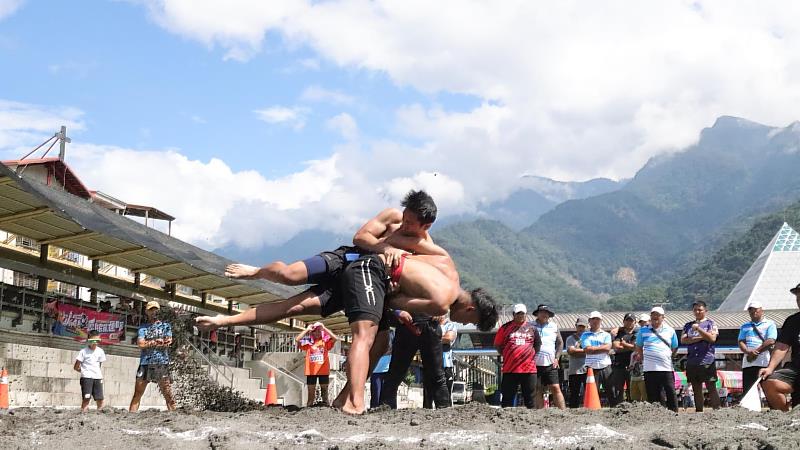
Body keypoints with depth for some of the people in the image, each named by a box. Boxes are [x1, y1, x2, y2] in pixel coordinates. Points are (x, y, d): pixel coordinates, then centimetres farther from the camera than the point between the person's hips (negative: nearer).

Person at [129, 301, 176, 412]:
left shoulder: (165, 326, 15)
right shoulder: (143, 327, 16)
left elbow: (168, 342, -1)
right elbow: (140, 343, 0)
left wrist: (149, 343, -2)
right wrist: (156, 341, -3)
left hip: (162, 363, -1)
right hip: (145, 363, 1)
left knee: (168, 395, -5)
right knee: (137, 394, -1)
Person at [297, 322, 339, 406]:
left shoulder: (325, 342, 5)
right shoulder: (308, 343, 7)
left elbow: (335, 338, -11)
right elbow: (297, 339, -6)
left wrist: (324, 328, -8)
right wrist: (307, 329, -3)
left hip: (323, 371, 0)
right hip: (311, 371, 0)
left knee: (324, 393, 6)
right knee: (311, 395, 5)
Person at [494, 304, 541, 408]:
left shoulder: (532, 328, 10)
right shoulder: (506, 327, 5)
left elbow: (538, 344, 22)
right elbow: (497, 345, 11)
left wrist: (533, 356, 11)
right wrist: (507, 355, 4)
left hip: (529, 368, 1)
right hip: (510, 369, -1)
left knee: (529, 397, 5)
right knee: (508, 397, 1)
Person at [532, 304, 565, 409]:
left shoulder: (554, 326, 12)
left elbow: (560, 343, 15)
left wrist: (557, 358, 3)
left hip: (550, 364, 0)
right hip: (535, 364, 0)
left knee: (555, 388, -8)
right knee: (538, 390, 3)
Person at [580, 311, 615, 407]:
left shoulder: (606, 335, 13)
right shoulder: (585, 335, 9)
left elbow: (608, 348, -5)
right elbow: (587, 350, -7)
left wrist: (593, 348, -4)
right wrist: (601, 348, -3)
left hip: (605, 366, 1)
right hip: (592, 368, -1)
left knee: (611, 392, 0)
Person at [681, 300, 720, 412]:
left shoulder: (710, 323, 4)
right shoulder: (688, 325, 15)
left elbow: (712, 338, -11)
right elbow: (683, 340, 1)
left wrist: (698, 329, -14)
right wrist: (699, 338, -8)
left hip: (707, 361, -4)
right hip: (692, 362, 4)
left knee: (711, 388, -6)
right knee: (696, 389, 8)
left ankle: (716, 410, -6)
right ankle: (698, 411, 12)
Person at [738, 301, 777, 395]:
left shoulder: (769, 324, 8)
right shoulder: (745, 326, 21)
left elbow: (771, 341, -5)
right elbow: (741, 342, 11)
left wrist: (755, 352, -10)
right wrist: (748, 352, -11)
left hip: (764, 362, -4)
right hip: (748, 363, 4)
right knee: (747, 390, 0)